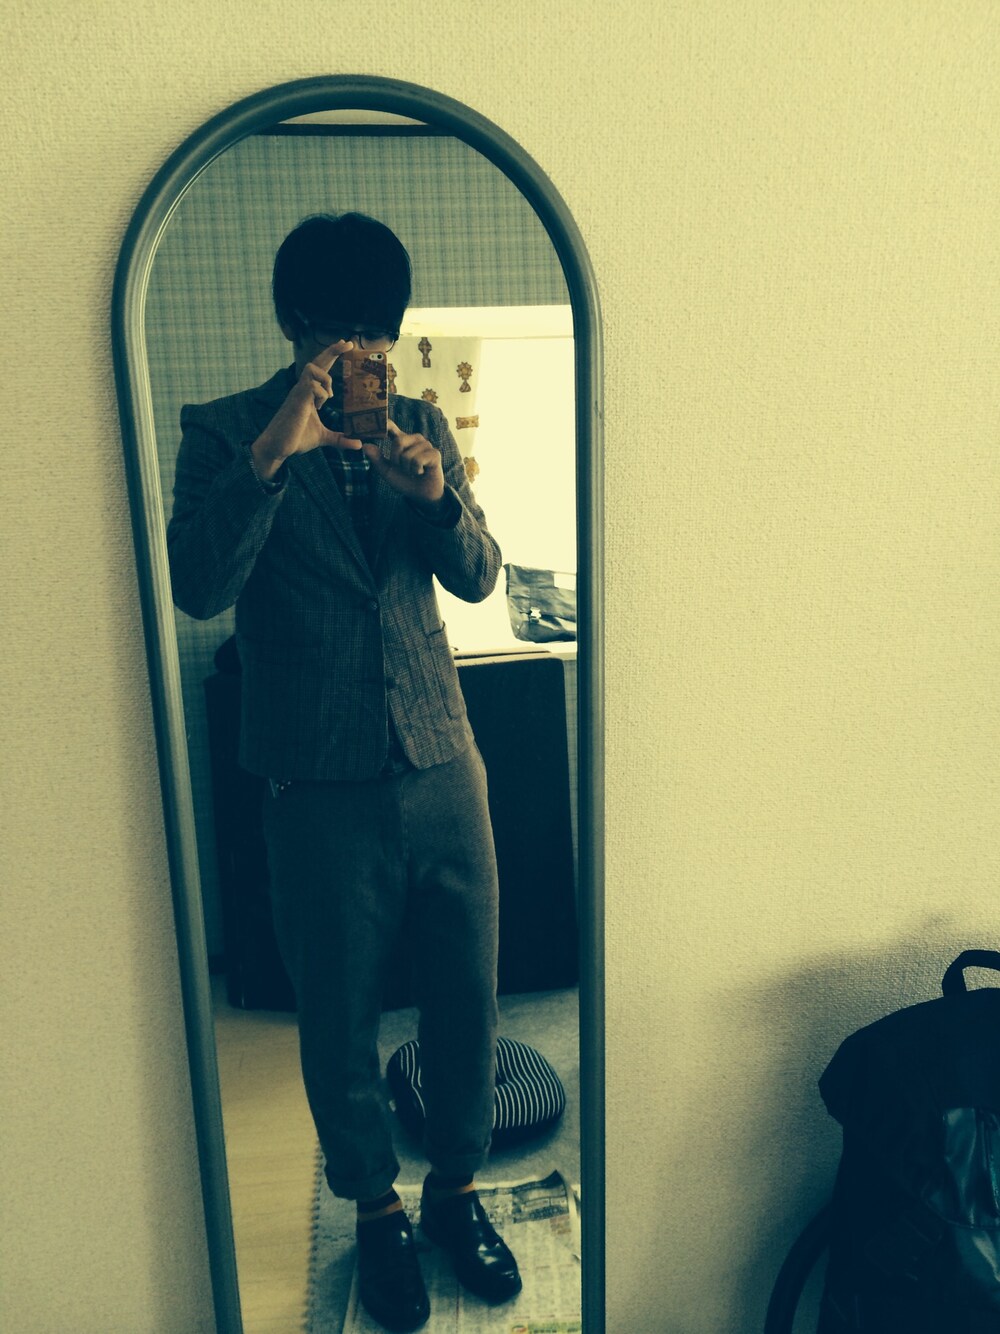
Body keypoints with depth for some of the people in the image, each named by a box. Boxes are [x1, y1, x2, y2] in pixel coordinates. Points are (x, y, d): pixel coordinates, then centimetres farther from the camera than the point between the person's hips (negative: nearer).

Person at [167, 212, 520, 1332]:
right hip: (320, 779, -3)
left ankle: (457, 1184, 39)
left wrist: (436, 495, -16)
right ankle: (376, 1207, 39)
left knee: (467, 994, 13)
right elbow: (199, 588, -15)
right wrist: (272, 456, -26)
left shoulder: (422, 425, 8)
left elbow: (477, 577, 4)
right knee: (340, 1012, 13)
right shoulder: (223, 432, -2)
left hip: (441, 763, 3)